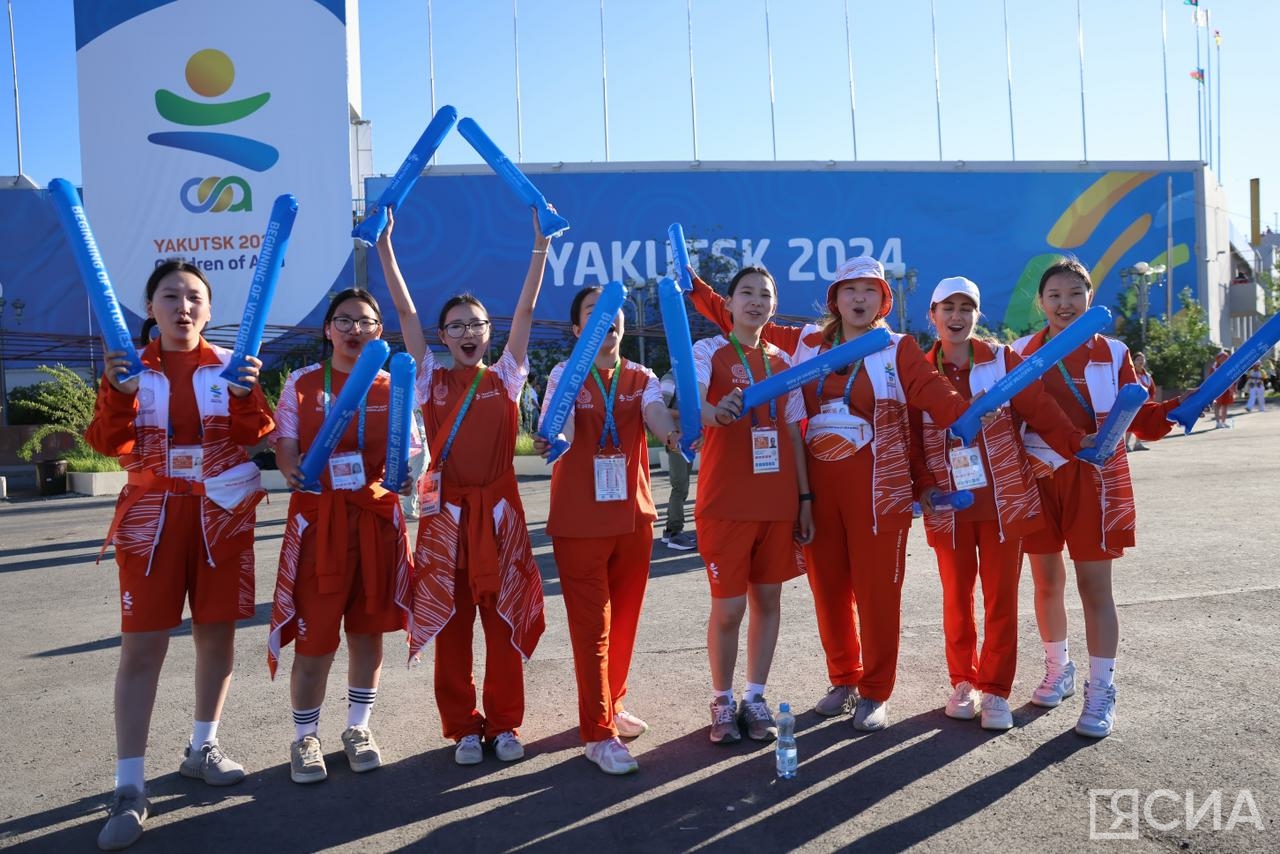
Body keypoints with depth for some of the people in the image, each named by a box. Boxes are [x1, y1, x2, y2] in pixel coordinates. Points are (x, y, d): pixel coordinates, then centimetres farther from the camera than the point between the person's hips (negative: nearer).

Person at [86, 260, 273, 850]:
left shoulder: (229, 365, 4)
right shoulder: (131, 366, 4)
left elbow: (254, 434, -6)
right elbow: (110, 444, -4)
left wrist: (245, 394, -24)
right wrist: (119, 393, -20)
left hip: (221, 514, 1)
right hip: (151, 514, -1)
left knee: (217, 634, 8)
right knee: (142, 645, -5)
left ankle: (202, 750, 27)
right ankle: (129, 789, 0)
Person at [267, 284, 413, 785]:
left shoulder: (393, 385, 6)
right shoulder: (302, 382, 4)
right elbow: (285, 440, 0)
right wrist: (292, 472, -22)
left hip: (377, 516, 2)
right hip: (318, 517, -1)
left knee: (367, 629, 9)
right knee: (314, 635, 0)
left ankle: (358, 728, 26)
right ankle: (305, 737, 18)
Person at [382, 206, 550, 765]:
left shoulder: (505, 376, 6)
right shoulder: (431, 378, 6)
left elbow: (526, 309, -1)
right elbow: (404, 310, 1)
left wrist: (541, 246, -7)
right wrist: (385, 245, -3)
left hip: (498, 507, 0)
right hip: (446, 509, 0)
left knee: (504, 619, 6)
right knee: (450, 623, 6)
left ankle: (504, 723, 19)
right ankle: (462, 727, 19)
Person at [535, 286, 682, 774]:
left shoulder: (642, 378, 6)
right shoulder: (565, 375, -3)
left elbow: (657, 417, -14)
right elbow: (560, 430, -19)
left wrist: (673, 436, -37)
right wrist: (551, 442, -43)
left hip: (634, 515, 4)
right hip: (581, 518, -4)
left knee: (624, 618, 14)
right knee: (591, 624, -1)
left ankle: (612, 705, 33)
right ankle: (597, 733, 7)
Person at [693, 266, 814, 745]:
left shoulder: (782, 360, 12)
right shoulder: (709, 351, -2)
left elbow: (794, 432, 13)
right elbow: (691, 401, -22)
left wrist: (805, 496, 9)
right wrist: (712, 411, -45)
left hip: (779, 501, 4)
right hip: (726, 502, -4)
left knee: (768, 597, 9)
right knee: (728, 607, -2)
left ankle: (755, 697, 23)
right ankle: (722, 701, 18)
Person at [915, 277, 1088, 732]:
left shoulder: (1002, 359, 0)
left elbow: (1039, 408, -7)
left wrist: (1076, 442, -18)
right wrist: (920, 486, -6)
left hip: (1004, 500, -1)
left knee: (1001, 597, 4)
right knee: (956, 596, 10)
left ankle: (995, 690, 16)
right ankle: (963, 682, 26)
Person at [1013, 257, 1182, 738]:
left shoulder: (1112, 354, 1)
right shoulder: (1020, 354, 2)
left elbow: (1141, 421, -1)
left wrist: (1186, 405, -17)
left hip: (1095, 481, -1)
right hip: (1037, 481, 2)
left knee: (1094, 586, 0)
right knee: (1047, 581, 11)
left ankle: (1101, 691, 10)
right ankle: (1058, 670, 31)